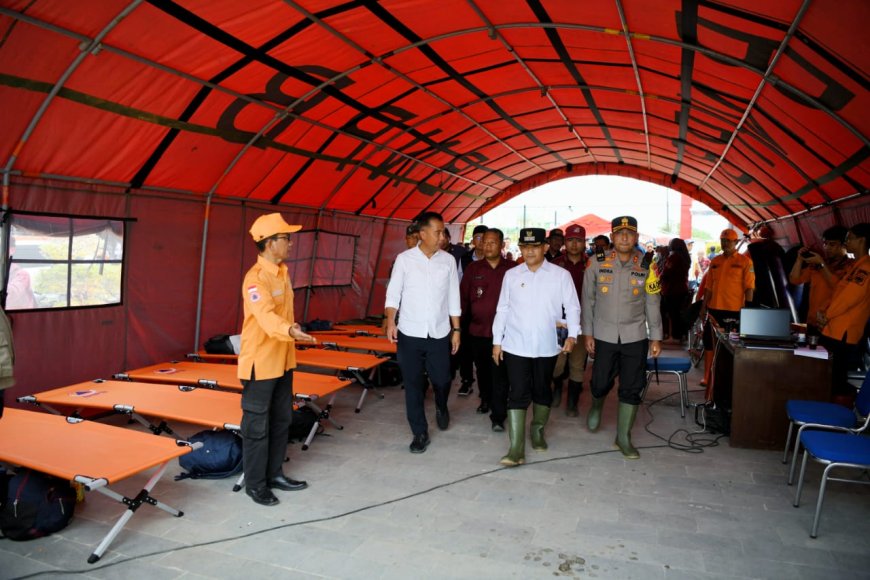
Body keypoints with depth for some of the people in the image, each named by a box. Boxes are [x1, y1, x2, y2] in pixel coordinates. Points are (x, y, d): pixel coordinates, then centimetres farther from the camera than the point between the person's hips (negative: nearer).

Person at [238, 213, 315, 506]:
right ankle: (255, 484, 19)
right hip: (260, 363, -9)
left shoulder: (282, 271, 7)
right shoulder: (256, 278, -21)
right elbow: (266, 316, -37)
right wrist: (290, 331, -53)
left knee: (282, 420, 18)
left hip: (283, 359, 9)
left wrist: (292, 330, 18)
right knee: (257, 425, 4)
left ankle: (274, 474, 33)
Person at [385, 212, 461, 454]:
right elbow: (393, 293, -2)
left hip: (439, 333, 1)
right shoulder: (404, 259, -3)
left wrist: (456, 329, 6)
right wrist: (390, 321, -16)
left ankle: (441, 407, 43)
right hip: (410, 333, -1)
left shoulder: (448, 260, 2)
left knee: (442, 379, 7)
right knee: (413, 385, 4)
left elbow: (453, 297, 7)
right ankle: (420, 433, 19)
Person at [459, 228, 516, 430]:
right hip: (477, 330, 3)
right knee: (482, 371, 19)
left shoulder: (512, 269, -4)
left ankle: (498, 416, 7)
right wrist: (460, 323, -1)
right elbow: (463, 297, 1)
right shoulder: (473, 268, 1)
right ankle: (486, 400, 41)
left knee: (499, 375, -1)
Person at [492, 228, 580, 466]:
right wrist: (497, 341, 6)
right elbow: (502, 309, 7)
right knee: (517, 394, -4)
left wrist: (572, 334, -12)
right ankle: (516, 449, -3)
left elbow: (572, 307, 1)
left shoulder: (561, 275, -1)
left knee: (542, 391, 15)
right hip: (516, 346, 0)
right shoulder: (511, 275, 4)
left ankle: (537, 431, 38)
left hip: (547, 346, 0)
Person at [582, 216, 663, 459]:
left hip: (635, 337, 1)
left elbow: (653, 304, 4)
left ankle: (623, 437, 18)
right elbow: (588, 300, 2)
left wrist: (656, 337, 3)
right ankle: (596, 407, 41)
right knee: (601, 383, 6)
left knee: (632, 389, 3)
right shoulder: (597, 263, -4)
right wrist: (588, 333, 0)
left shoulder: (647, 266, -1)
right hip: (604, 336, -1)